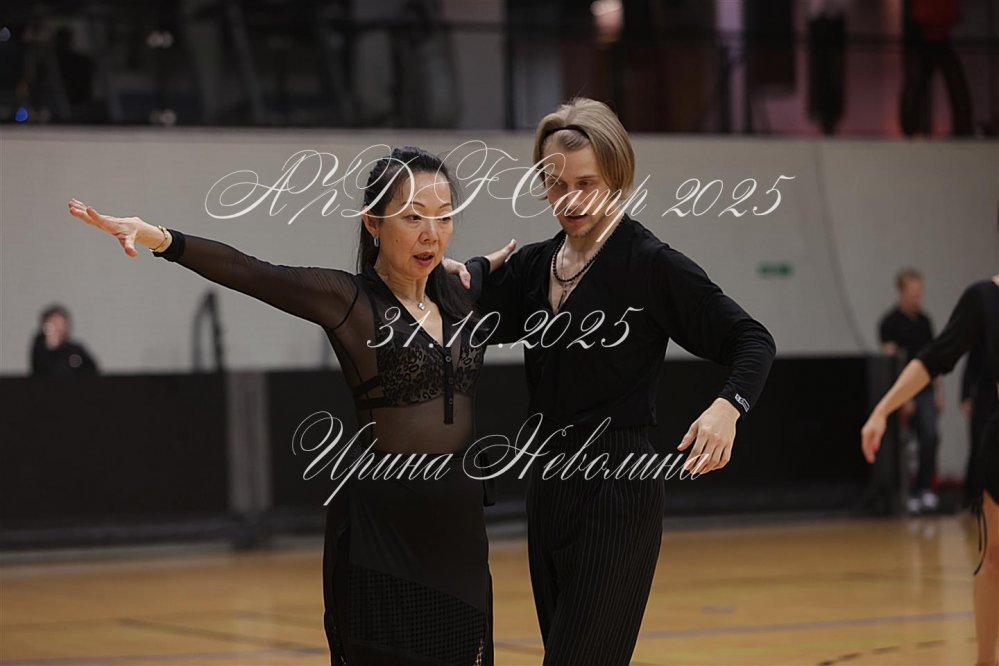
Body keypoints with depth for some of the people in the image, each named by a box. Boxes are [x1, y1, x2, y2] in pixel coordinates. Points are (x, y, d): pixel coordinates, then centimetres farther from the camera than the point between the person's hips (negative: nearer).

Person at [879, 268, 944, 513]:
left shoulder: (924, 320, 12)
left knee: (930, 438, -10)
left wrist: (938, 391, 13)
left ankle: (923, 489, -6)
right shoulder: (890, 322, -7)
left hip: (926, 391, 5)